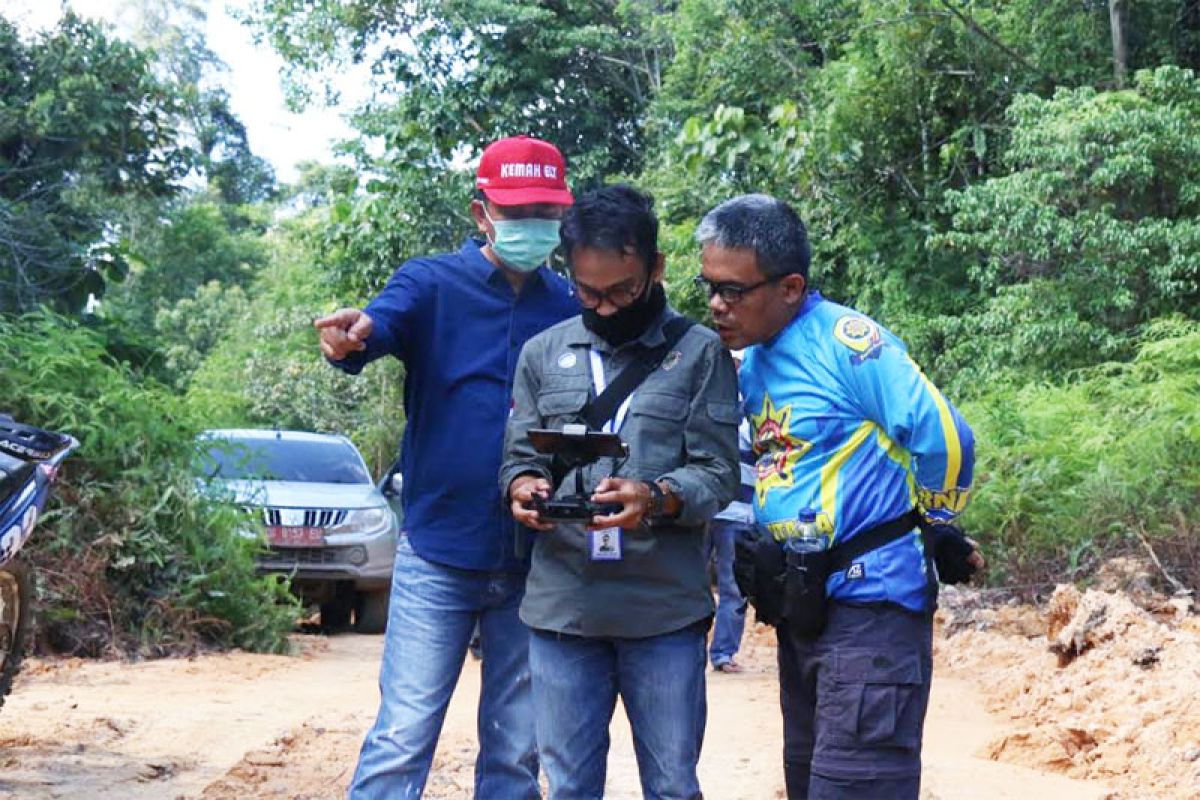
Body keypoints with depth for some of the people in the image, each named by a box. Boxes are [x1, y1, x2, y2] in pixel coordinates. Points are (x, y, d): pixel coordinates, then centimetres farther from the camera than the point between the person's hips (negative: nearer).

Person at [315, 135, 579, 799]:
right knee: (401, 738, -4)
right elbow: (385, 321, -23)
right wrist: (353, 336, -45)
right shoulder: (433, 284, -2)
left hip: (535, 564, 3)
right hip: (439, 556, -3)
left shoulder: (571, 308, 7)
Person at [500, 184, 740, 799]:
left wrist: (656, 498, -23)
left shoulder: (700, 352, 3)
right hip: (561, 604, 2)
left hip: (665, 609, -2)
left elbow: (719, 473, -3)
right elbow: (518, 458, 11)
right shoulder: (543, 353, 11)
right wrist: (524, 487, -13)